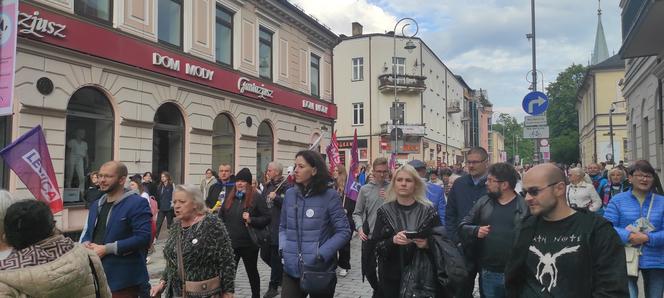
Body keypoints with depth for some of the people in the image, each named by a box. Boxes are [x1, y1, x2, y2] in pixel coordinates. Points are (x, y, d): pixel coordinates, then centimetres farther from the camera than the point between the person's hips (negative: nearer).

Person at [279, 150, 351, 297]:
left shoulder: (329, 196, -8)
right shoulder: (290, 194, 5)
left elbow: (344, 232, -7)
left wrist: (321, 255, -16)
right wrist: (283, 248, -1)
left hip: (320, 271, -3)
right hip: (292, 269, 3)